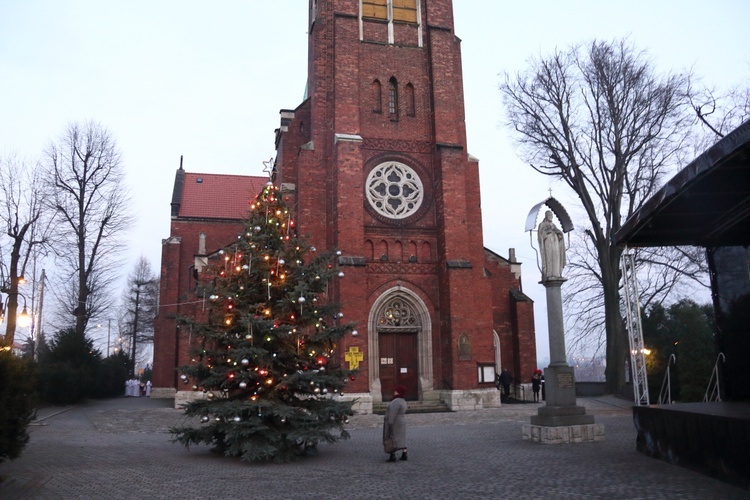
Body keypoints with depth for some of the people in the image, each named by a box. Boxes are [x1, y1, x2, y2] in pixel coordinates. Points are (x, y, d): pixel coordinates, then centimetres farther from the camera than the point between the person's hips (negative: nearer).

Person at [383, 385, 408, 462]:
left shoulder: (396, 402, -21)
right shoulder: (403, 401, 9)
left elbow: (392, 414, -24)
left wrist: (390, 425, -22)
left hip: (393, 423, -9)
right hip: (401, 423, 9)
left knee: (391, 440, -2)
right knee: (401, 439, 10)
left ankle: (392, 456, -3)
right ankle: (404, 455, 9)